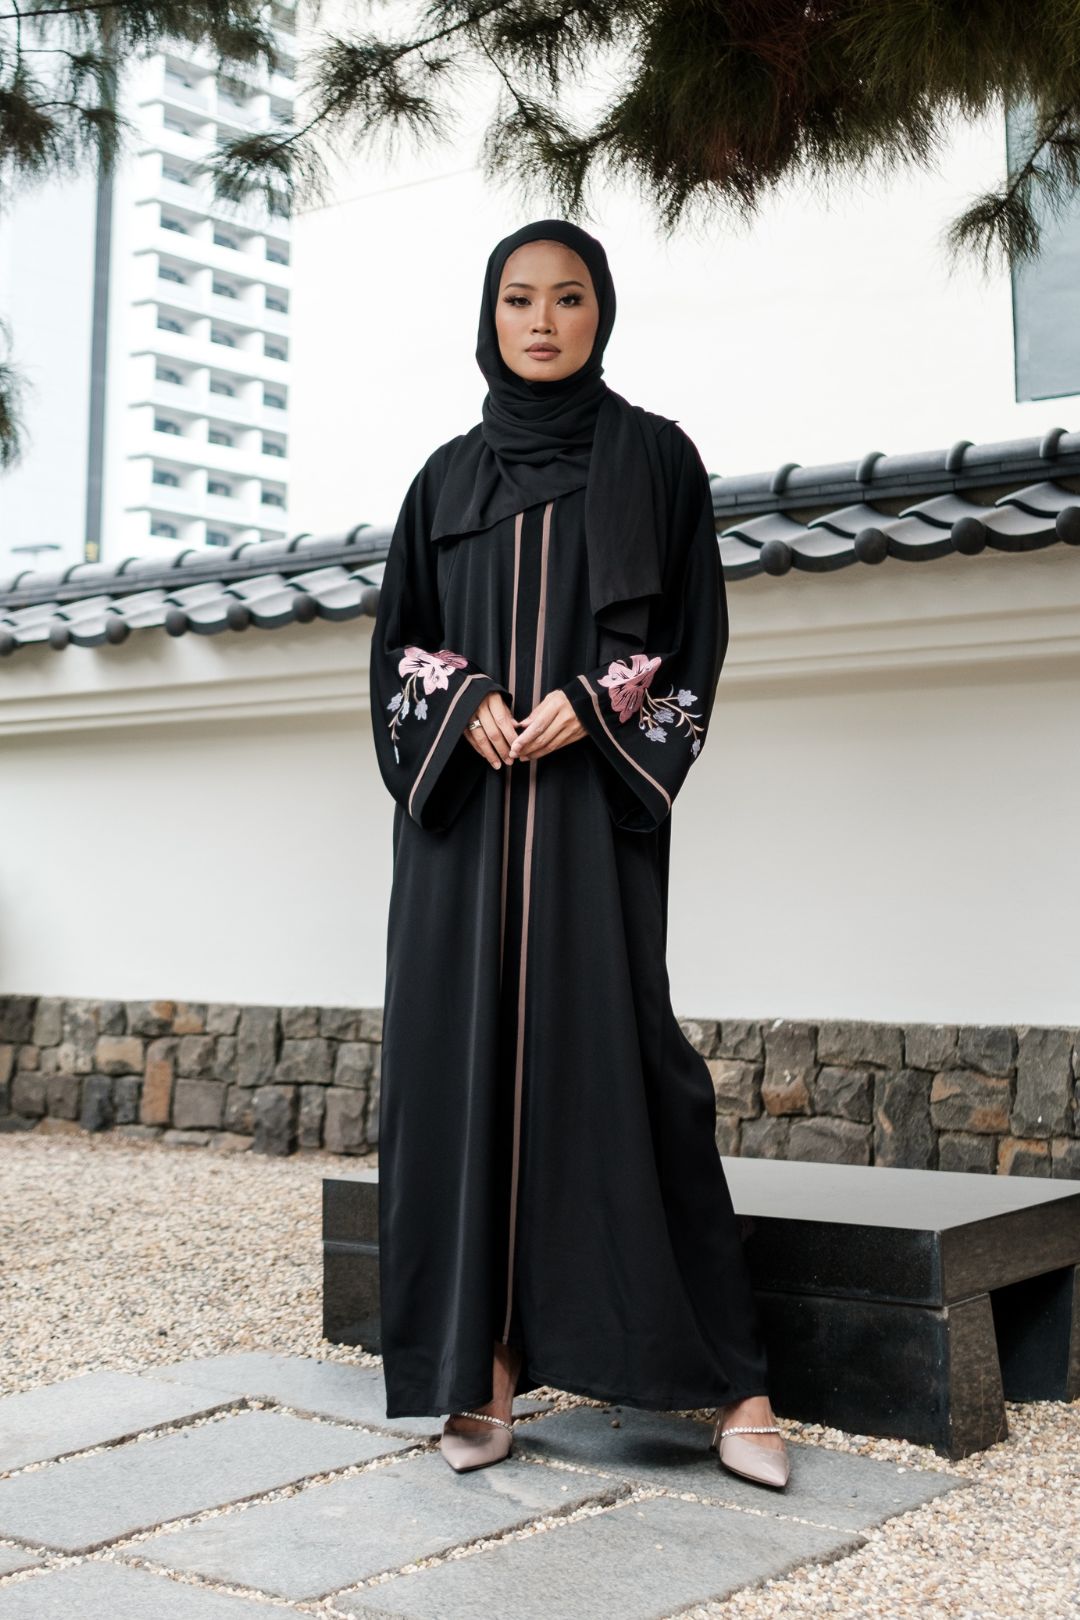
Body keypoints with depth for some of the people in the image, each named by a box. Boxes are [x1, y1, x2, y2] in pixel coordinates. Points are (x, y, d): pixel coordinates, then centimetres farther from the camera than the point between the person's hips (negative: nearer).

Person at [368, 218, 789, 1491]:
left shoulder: (652, 455, 8)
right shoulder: (449, 474, 15)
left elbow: (694, 632, 3)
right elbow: (400, 636, 12)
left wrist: (593, 704, -13)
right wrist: (465, 705, -8)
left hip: (595, 801, -3)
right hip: (462, 807, 3)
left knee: (614, 1049, -9)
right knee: (464, 1052, -1)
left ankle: (731, 1376, -1)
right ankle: (486, 1362, 6)